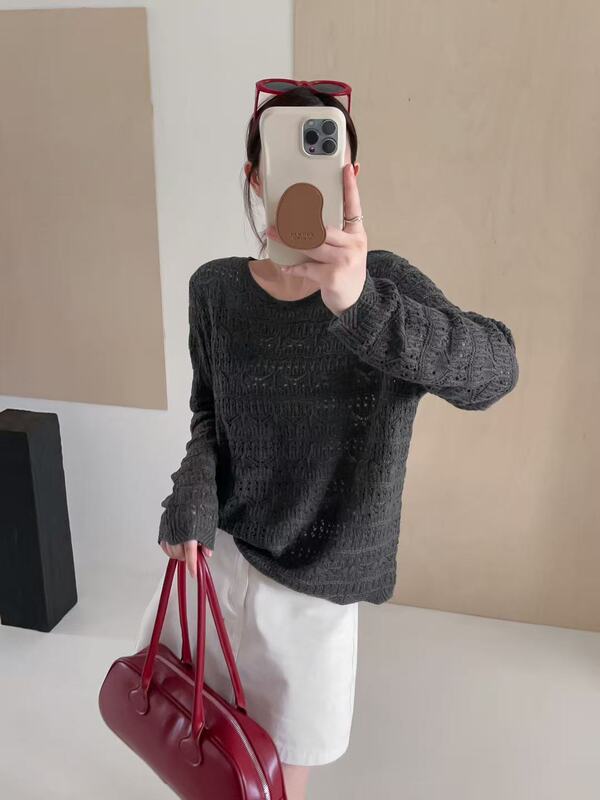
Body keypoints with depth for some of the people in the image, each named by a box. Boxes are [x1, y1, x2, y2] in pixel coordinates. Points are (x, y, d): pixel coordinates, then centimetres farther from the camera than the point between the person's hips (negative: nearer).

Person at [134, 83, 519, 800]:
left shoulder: (384, 282, -16)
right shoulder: (215, 289, -6)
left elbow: (495, 368, -33)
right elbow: (209, 411, 6)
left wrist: (361, 304, -50)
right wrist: (193, 496, -13)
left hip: (313, 582, -3)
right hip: (214, 550, 4)